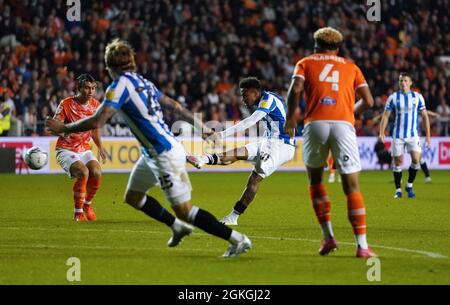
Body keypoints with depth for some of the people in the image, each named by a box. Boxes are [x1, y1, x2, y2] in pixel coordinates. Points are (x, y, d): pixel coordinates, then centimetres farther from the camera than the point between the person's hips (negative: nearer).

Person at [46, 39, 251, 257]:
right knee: (132, 196, 20)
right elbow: (173, 105, 18)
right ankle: (178, 227, 29)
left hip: (165, 155, -9)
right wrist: (200, 125, 28)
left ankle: (238, 240, -4)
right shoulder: (142, 82, 11)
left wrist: (62, 128, -9)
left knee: (184, 210, -6)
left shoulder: (120, 85, -15)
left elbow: (96, 122, -21)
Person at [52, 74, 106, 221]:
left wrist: (100, 147, 12)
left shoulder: (95, 105, 2)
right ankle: (78, 213, -13)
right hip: (66, 150, -5)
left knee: (96, 173, -20)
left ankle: (87, 205, 9)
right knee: (83, 172, -29)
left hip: (84, 149, 5)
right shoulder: (66, 104, -14)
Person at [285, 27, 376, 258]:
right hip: (343, 125, 0)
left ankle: (328, 236, 12)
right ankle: (362, 245, -5)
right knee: (352, 188, 2)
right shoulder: (351, 67, 22)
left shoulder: (306, 63, 18)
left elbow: (295, 89, -2)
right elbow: (368, 101, 12)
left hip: (315, 124, 0)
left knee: (315, 180, 21)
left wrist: (290, 118, 10)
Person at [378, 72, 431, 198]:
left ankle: (409, 185, 6)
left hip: (413, 134, 0)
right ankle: (398, 190, 12)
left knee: (416, 159, -14)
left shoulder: (418, 97, 4)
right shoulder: (393, 97, 2)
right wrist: (381, 133, -9)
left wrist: (428, 135, 3)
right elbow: (386, 116, 3)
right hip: (398, 135, 0)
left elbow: (425, 116, 7)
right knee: (398, 162, -1)